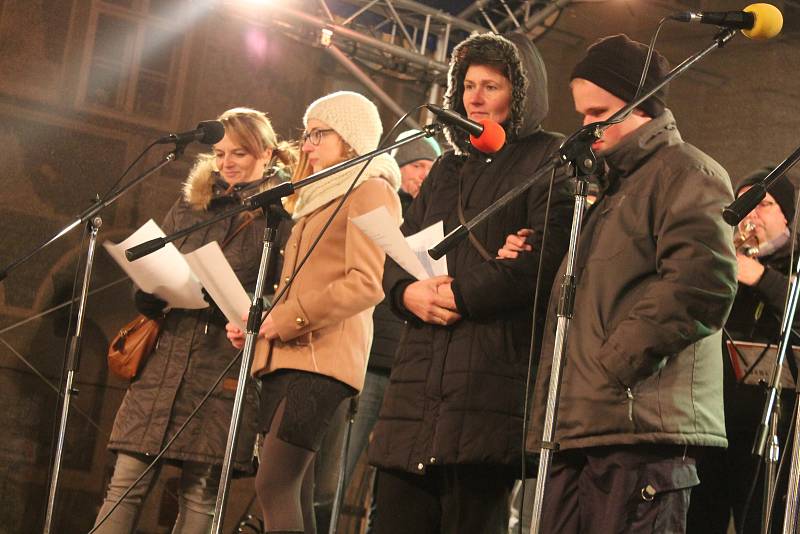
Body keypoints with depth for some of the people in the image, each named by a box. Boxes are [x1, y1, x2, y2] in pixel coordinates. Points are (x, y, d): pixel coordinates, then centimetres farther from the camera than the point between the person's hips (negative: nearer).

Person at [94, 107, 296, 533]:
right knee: (127, 481, -2)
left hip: (225, 361, -4)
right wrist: (151, 291, -2)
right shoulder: (192, 203, 19)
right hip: (167, 350, 4)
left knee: (199, 493, -3)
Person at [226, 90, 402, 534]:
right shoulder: (318, 198, 26)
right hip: (285, 357, 9)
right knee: (292, 492, 3)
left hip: (322, 357, -9)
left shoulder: (369, 190, -2)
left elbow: (365, 284, -15)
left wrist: (288, 319, -15)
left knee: (274, 484, -18)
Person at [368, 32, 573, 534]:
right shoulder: (449, 167, 26)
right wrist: (407, 291, -2)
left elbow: (544, 256, -11)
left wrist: (462, 295, -13)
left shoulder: (548, 160, 3)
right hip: (421, 373, 7)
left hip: (492, 370, -7)